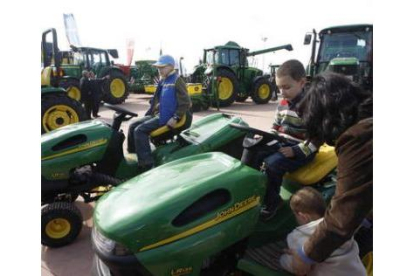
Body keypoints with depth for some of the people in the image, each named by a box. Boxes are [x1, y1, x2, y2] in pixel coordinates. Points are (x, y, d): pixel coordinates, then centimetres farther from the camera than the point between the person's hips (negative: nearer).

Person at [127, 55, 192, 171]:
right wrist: (151, 112, 19)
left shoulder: (177, 80, -9)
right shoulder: (163, 81, 17)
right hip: (158, 114, 9)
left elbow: (185, 102, -16)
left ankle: (147, 164, -21)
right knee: (133, 126, 3)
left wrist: (176, 118, -22)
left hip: (166, 117, -9)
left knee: (139, 130, -22)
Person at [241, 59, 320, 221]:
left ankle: (271, 202, -7)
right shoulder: (283, 104, 7)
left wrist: (295, 151, -25)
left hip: (300, 150, -7)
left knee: (272, 164, -29)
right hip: (280, 144, 8)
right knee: (251, 152, -9)